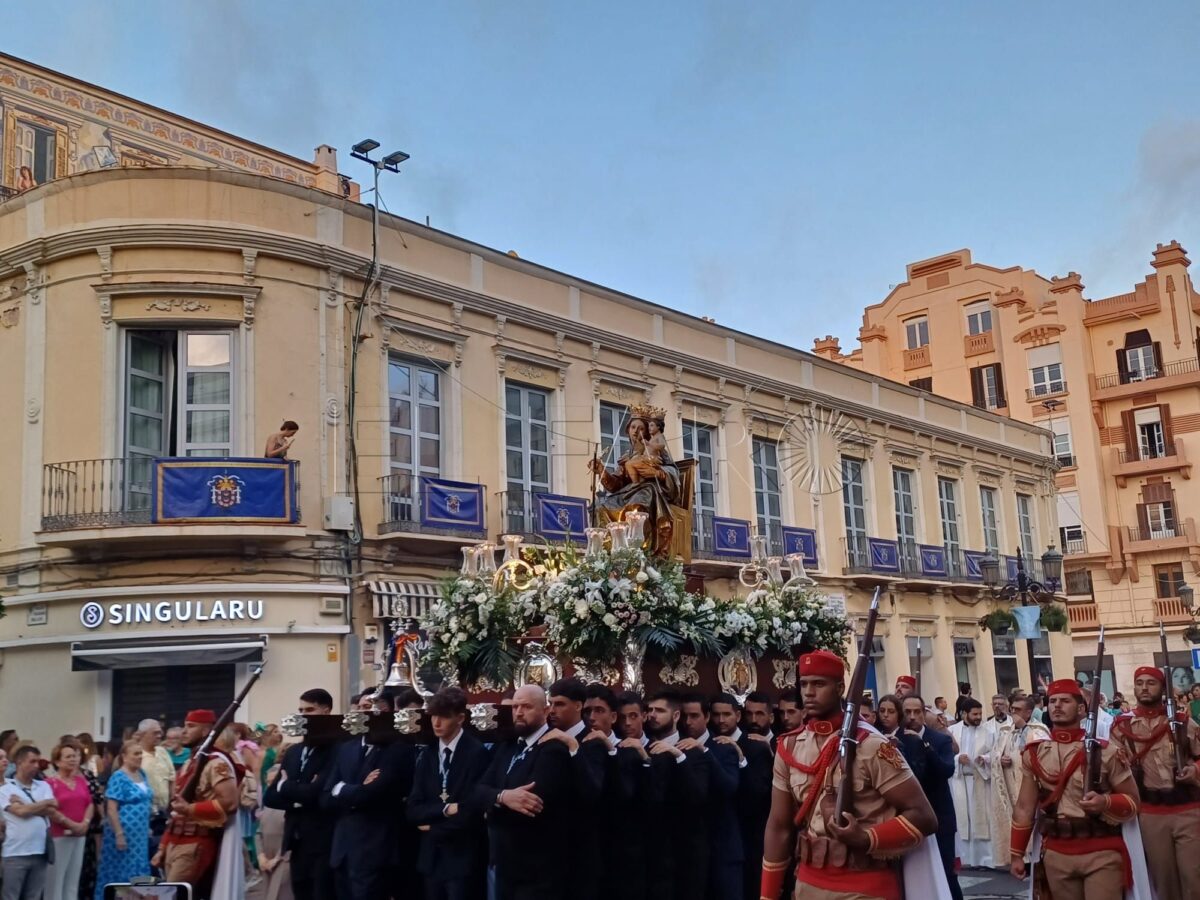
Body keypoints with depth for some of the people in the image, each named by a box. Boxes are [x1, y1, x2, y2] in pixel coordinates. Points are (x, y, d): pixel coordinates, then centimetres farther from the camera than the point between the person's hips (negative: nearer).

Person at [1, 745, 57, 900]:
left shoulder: (43, 786, 11)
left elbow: (51, 811, -2)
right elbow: (20, 811, -14)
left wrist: (25, 806, -9)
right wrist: (46, 803, -3)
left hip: (40, 851, 4)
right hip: (15, 853, -4)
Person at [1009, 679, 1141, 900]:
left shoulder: (1105, 752, -5)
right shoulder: (1034, 754, 5)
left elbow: (1133, 801, 0)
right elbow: (1024, 807, 9)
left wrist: (1105, 802, -21)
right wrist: (1017, 855, 7)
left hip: (1102, 853, -3)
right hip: (1056, 855, 3)